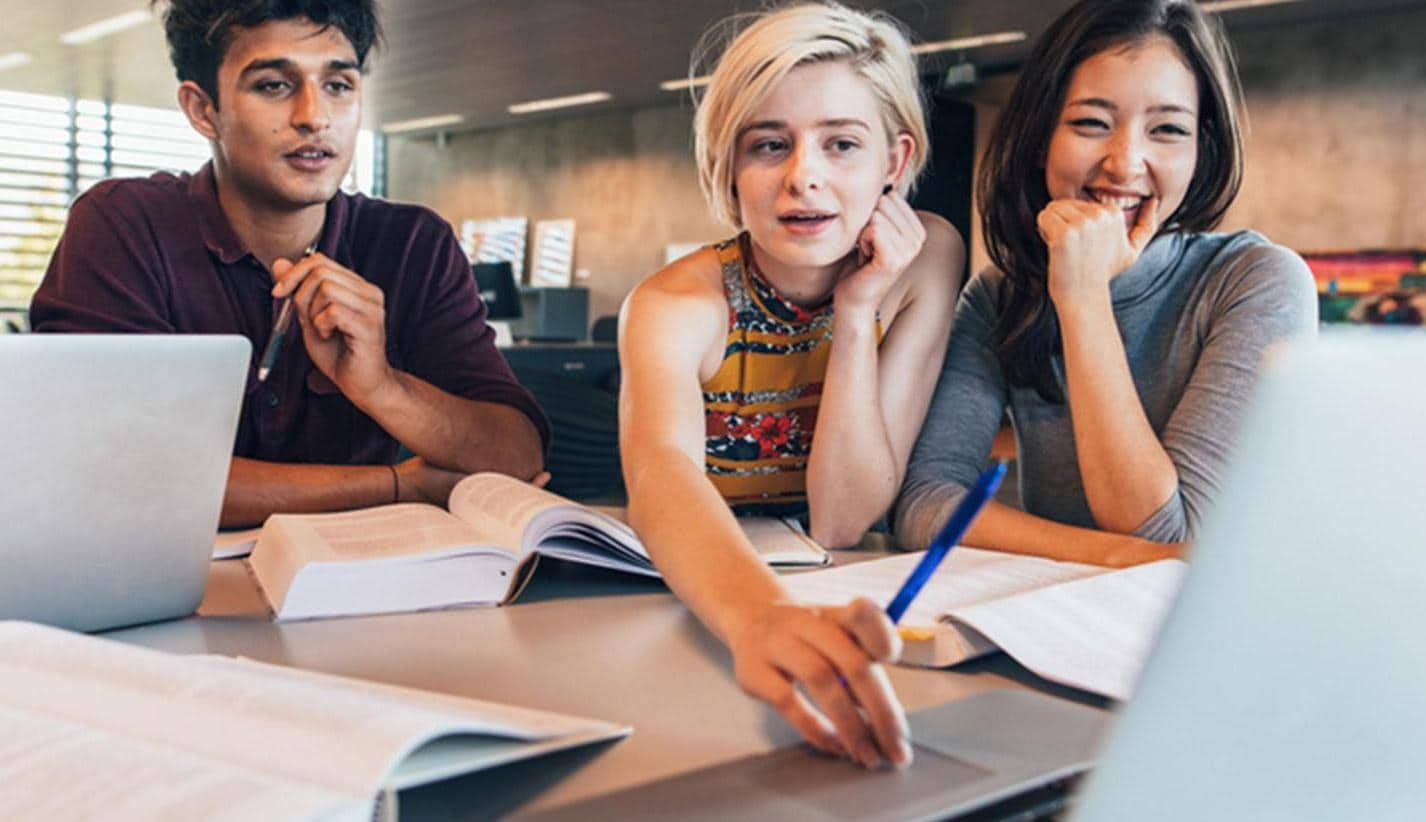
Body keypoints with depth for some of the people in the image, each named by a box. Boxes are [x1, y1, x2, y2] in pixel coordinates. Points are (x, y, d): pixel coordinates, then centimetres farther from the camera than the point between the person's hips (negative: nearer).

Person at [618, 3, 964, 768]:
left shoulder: (924, 261, -11)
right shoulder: (674, 305, -18)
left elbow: (843, 521, -14)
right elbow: (662, 476, -40)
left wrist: (858, 311, -22)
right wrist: (761, 616, -59)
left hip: (834, 603, 2)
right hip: (693, 608, -2)